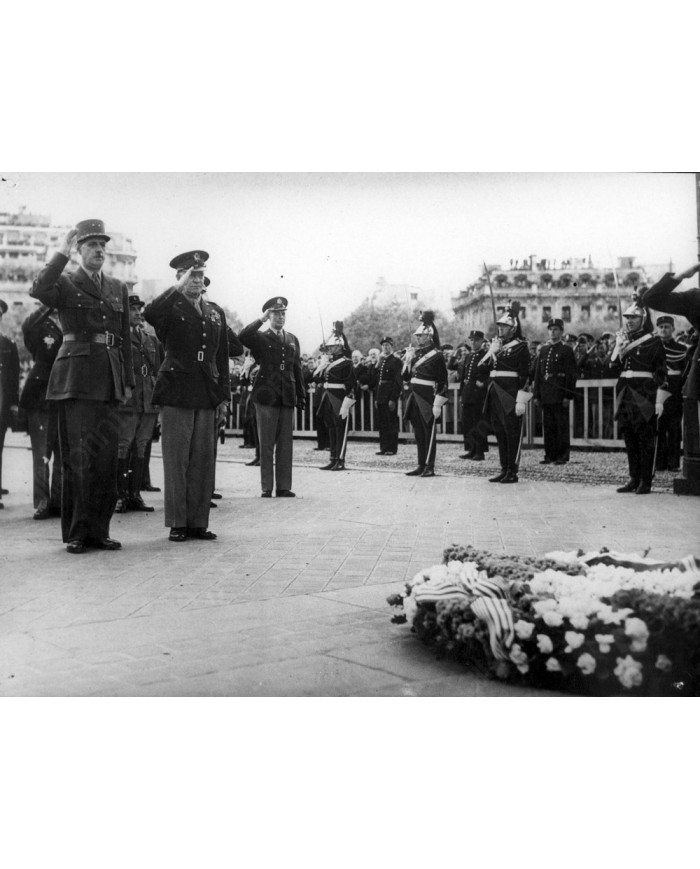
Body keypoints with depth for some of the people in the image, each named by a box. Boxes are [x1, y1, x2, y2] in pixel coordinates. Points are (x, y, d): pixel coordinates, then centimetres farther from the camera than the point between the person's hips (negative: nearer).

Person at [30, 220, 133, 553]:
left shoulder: (119, 288, 17)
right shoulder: (66, 283, 3)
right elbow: (38, 289, -21)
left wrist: (128, 381, 12)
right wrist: (62, 252, -17)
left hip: (110, 381, 5)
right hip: (76, 378, -5)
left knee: (107, 457, 5)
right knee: (78, 457, -4)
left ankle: (99, 530, 13)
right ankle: (75, 533, 4)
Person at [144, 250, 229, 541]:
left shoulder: (216, 313, 16)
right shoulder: (171, 308, 1)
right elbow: (149, 313, -24)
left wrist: (224, 397, 11)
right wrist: (178, 288, -16)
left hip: (207, 396, 5)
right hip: (176, 394, -4)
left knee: (204, 460, 5)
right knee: (176, 460, -1)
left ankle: (198, 522, 13)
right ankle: (177, 524, 6)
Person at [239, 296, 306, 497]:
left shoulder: (293, 340, 16)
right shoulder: (260, 338, 3)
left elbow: (297, 369, 17)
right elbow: (242, 337, -19)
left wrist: (301, 395, 12)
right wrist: (261, 320, -16)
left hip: (287, 397, 4)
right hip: (266, 396, -4)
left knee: (286, 445, 4)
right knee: (266, 445, 0)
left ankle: (284, 487, 10)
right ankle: (266, 488, 5)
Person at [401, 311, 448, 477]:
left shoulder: (436, 356, -8)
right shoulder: (415, 354, 12)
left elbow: (443, 382, -12)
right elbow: (405, 377, 13)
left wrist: (438, 404, -17)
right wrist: (407, 360, -2)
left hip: (428, 399, -7)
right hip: (415, 399, 7)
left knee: (429, 433, -1)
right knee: (419, 434, 10)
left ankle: (430, 467, 4)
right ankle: (421, 465, 17)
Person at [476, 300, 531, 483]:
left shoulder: (520, 346, -5)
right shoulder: (496, 344, 15)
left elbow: (524, 375, -11)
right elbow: (484, 367, 20)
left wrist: (521, 400, -16)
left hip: (511, 396, -7)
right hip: (495, 395, 7)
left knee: (513, 433, -2)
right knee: (499, 433, 10)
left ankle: (513, 472, 3)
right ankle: (504, 470, 18)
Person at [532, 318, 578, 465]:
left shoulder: (567, 350, -1)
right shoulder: (543, 349, 15)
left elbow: (571, 374, -5)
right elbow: (537, 373, 15)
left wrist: (568, 396, -12)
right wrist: (536, 394, 9)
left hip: (560, 393, -5)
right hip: (546, 395, 5)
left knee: (562, 425, -1)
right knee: (548, 426, 7)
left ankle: (562, 456, 3)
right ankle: (550, 455, 14)